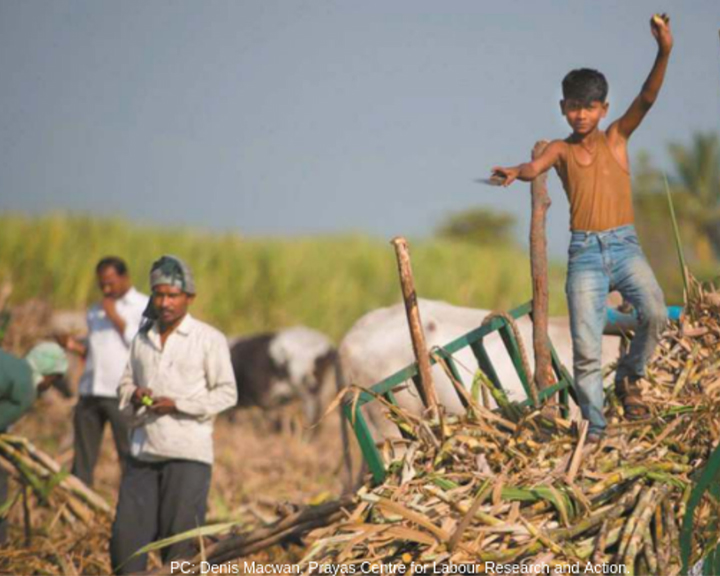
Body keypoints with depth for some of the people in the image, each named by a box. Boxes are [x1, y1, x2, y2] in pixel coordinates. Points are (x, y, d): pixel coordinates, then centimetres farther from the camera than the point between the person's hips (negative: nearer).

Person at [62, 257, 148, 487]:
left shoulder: (144, 306, 4)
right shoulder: (95, 311, 21)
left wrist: (116, 318, -7)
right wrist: (77, 347, 6)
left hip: (123, 393, -5)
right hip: (90, 391, 5)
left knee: (130, 457, -7)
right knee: (82, 458, 4)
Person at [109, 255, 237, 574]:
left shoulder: (209, 339, -2)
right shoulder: (142, 338, 14)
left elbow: (227, 393, -4)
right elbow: (125, 383, 22)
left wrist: (177, 404, -14)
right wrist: (133, 395, -3)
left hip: (188, 453, -5)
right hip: (143, 451, 5)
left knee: (180, 537, -4)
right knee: (127, 532, 0)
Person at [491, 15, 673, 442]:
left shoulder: (616, 138, 8)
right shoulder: (560, 150, 8)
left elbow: (647, 98, -6)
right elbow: (535, 168, -13)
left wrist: (664, 51, -22)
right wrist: (514, 172, -38)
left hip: (624, 246, 0)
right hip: (584, 254, 0)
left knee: (655, 313, -26)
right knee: (586, 350, -5)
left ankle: (630, 377, 2)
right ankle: (595, 429, 9)